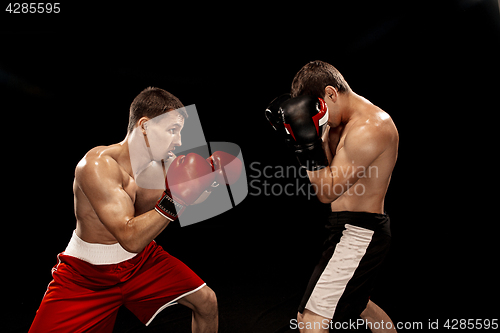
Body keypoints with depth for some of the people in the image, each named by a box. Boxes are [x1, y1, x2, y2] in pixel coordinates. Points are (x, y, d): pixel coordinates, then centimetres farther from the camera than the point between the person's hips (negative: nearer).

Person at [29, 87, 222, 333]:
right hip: (87, 272, -4)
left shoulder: (162, 163, -8)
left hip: (141, 260, 5)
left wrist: (206, 180, -10)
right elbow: (130, 238, -35)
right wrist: (174, 199, -42)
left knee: (206, 302, 1)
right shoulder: (99, 165, -28)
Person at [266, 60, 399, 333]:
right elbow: (331, 173, 8)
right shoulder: (347, 122, 9)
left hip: (358, 234, -11)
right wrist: (297, 133, -4)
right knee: (356, 303, 31)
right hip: (359, 231, 11)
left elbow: (327, 191, -22)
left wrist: (307, 139, -28)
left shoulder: (369, 128, -22)